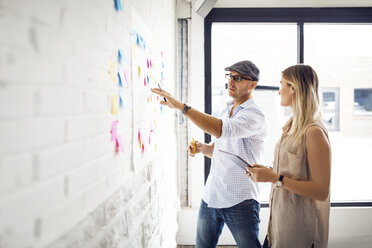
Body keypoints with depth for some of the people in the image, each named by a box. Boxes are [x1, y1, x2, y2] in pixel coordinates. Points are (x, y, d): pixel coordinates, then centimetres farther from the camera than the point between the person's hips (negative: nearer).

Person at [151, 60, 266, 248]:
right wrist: (202, 148, -1)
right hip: (210, 197, 7)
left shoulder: (255, 115, -15)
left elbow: (220, 130, -34)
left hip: (240, 202, -7)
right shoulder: (225, 111, 12)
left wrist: (180, 106, -35)